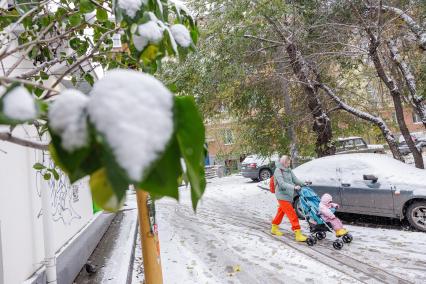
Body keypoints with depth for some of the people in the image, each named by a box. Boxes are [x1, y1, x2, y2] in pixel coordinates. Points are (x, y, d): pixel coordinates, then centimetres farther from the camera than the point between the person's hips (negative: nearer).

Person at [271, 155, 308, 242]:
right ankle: (298, 234, -9)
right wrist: (293, 187, -33)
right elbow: (282, 184, -23)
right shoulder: (278, 171, -14)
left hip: (288, 195, 8)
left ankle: (274, 228, 37)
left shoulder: (289, 170, 8)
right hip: (282, 196, -8)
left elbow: (295, 179, 8)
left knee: (281, 212, 20)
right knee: (292, 214, -11)